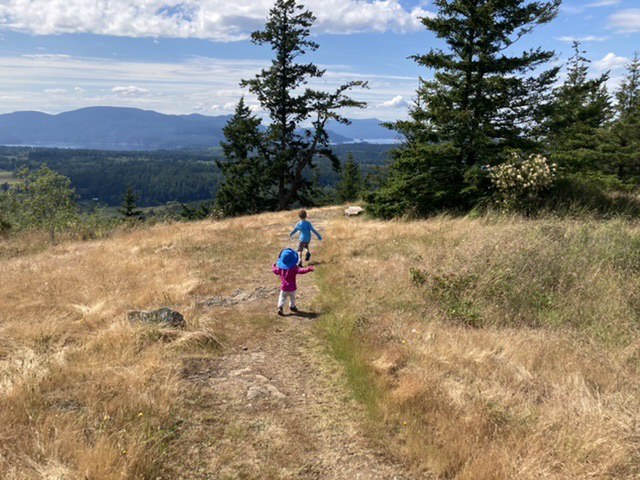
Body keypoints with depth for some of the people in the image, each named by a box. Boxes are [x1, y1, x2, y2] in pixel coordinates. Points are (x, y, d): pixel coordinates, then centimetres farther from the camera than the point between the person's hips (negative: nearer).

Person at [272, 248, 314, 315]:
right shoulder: (294, 268, -19)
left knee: (282, 298, 10)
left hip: (283, 287, 2)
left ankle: (280, 307, -5)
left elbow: (276, 271, 10)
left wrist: (273, 266, 30)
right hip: (292, 287, -2)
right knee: (292, 297, 20)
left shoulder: (280, 267, -7)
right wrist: (309, 269, -29)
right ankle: (292, 306, 34)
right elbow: (301, 271, -29)